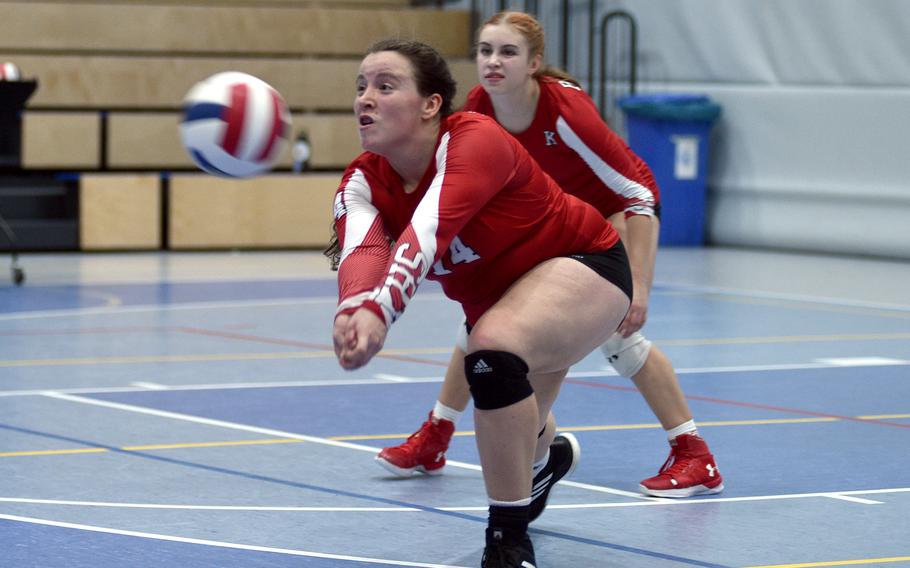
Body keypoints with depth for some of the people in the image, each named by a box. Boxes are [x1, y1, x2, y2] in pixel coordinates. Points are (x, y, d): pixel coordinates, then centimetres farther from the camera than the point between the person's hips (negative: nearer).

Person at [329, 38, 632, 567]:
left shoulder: (475, 141, -32)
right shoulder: (363, 181, -15)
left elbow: (428, 232, -49)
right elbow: (361, 249, -37)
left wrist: (379, 312, -65)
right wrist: (353, 310, -60)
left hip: (584, 265, -7)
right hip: (492, 298, 8)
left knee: (494, 350, -36)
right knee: (515, 433, 24)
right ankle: (546, 453, 66)